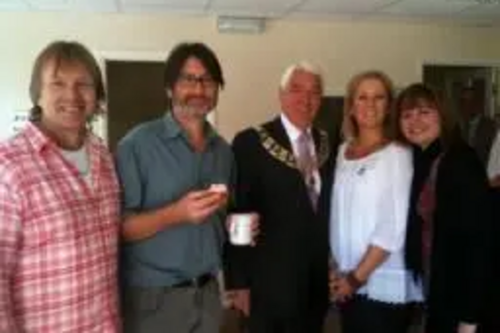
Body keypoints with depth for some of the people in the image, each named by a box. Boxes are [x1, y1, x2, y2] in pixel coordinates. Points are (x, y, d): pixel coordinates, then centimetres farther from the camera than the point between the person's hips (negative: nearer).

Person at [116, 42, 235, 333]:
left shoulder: (223, 150, 7)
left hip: (207, 293, 5)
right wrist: (175, 213, -27)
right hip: (153, 297, -5)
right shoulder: (138, 144, -11)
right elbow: (120, 227, -15)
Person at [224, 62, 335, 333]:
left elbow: (328, 208, 12)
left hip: (317, 281, 5)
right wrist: (238, 282, -11)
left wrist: (333, 268, 9)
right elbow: (236, 215, -11)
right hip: (270, 282, -5)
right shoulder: (251, 142, -10)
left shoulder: (327, 144, 6)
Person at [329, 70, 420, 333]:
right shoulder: (343, 151, 7)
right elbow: (338, 216, 8)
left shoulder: (397, 154, -10)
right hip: (346, 284, 5)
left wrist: (358, 277, -11)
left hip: (384, 287, -5)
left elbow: (394, 229, -15)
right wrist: (341, 274, 2)